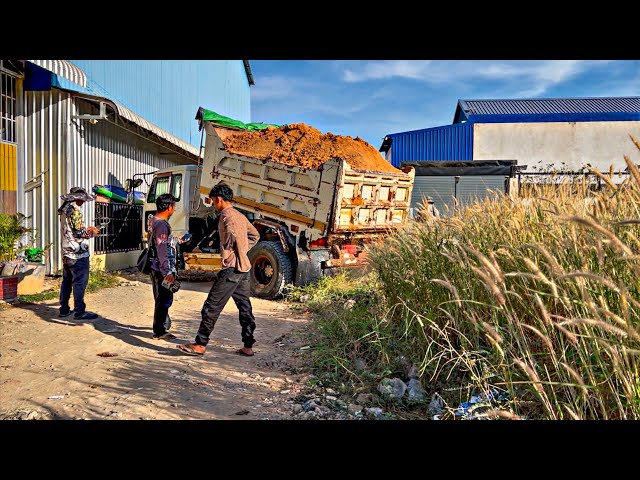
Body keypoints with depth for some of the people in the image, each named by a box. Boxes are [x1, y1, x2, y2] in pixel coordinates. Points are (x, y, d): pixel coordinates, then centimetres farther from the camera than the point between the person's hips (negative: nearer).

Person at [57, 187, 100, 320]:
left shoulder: (64, 210, 12)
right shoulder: (75, 210, -15)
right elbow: (79, 232, -19)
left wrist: (86, 229, 19)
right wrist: (91, 233, -3)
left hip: (66, 252, 9)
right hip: (78, 253, -9)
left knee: (67, 281, 15)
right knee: (80, 282, -4)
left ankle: (64, 309, 21)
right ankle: (79, 311, -1)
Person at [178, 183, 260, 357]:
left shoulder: (226, 215, -10)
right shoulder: (240, 215, 17)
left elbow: (233, 234, -30)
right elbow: (255, 235, 27)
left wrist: (227, 256, -19)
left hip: (231, 268, -9)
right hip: (244, 267, 9)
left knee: (212, 307, -2)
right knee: (245, 307, 12)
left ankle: (200, 344, 4)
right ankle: (248, 347, 17)